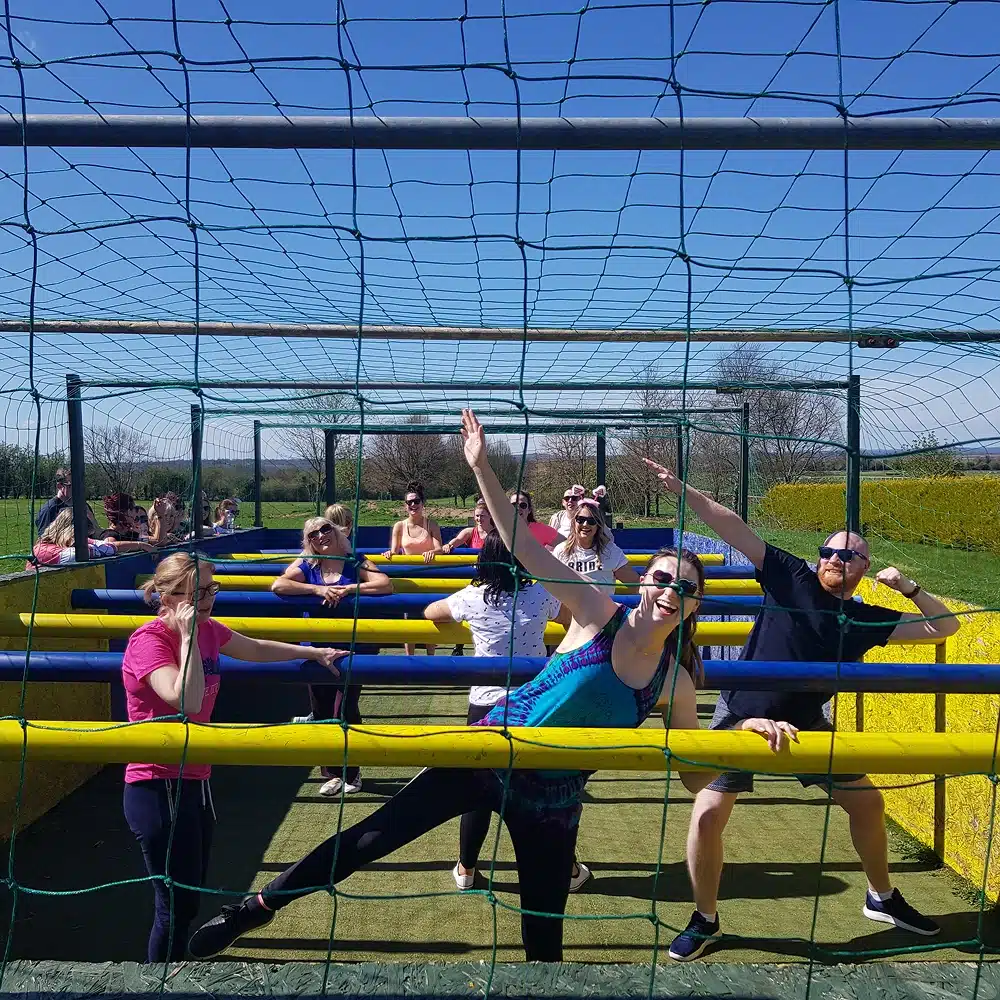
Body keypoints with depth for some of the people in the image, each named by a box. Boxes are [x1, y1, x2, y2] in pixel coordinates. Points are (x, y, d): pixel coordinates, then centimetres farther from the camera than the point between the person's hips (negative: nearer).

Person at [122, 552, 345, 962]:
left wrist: (316, 653, 24)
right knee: (176, 904, -2)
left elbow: (257, 650, 22)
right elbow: (187, 702, -33)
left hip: (194, 781, 8)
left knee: (189, 897, 19)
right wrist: (189, 636, -29)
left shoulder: (207, 630, 4)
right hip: (157, 788, -8)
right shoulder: (148, 640, -20)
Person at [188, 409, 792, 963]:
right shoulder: (599, 615, -14)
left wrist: (747, 730, -16)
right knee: (375, 835, -3)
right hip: (489, 754, -2)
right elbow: (522, 547, -22)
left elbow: (696, 779, 2)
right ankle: (259, 907, 17)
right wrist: (482, 468, -31)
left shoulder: (674, 681, -5)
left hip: (553, 797, 3)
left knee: (544, 936, 11)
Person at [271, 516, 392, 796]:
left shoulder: (355, 562, 0)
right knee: (322, 712, 7)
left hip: (354, 647, -2)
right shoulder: (306, 566, 4)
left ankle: (351, 772, 15)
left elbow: (386, 585, -13)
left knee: (347, 710, -4)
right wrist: (317, 589, -21)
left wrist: (348, 589, -20)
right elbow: (277, 585, -13)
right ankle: (333, 772, 22)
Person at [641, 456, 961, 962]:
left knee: (868, 802, 12)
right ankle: (705, 920, 12)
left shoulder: (867, 619, 2)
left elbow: (945, 626, 6)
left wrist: (908, 588, -7)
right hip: (742, 717, -4)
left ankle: (882, 899, 40)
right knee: (707, 816, -12)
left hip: (806, 724, 5)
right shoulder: (792, 578, -10)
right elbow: (731, 526, -17)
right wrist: (681, 489, -26)